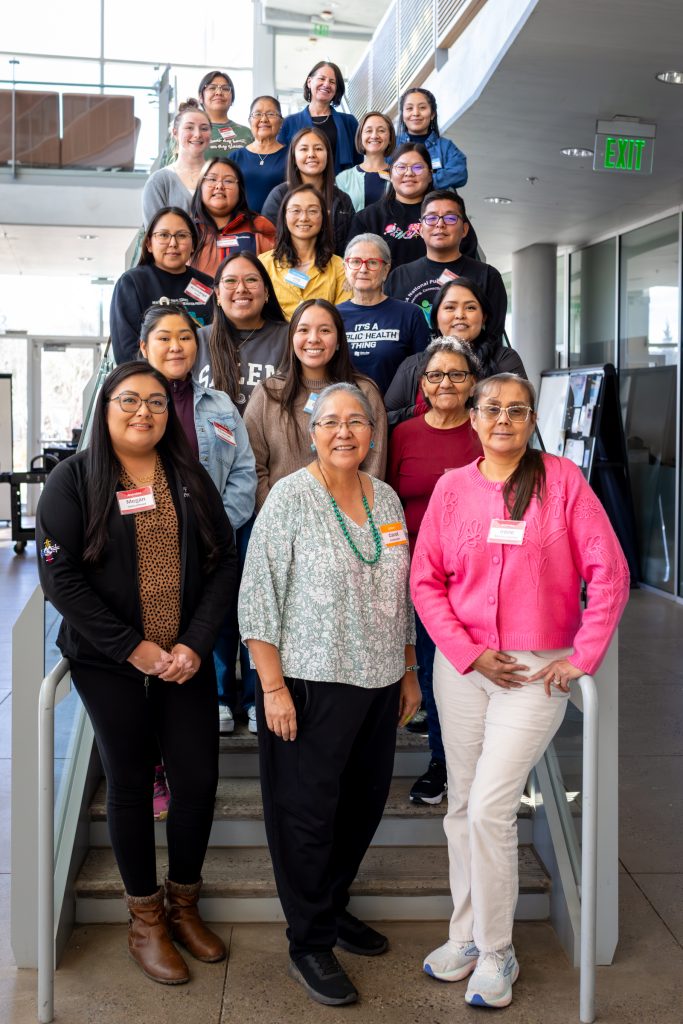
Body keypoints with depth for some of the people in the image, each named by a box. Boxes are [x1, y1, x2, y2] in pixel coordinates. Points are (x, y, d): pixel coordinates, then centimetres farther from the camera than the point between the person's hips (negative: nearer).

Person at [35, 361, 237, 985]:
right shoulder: (73, 481, -4)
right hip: (111, 665, -3)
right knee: (131, 785, 8)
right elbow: (60, 576, -11)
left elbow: (223, 562, 2)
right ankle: (146, 919, 26)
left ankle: (184, 904, 27)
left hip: (186, 661, 3)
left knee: (199, 778, 4)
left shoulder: (191, 479, 7)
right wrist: (132, 647, -15)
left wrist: (196, 643, -10)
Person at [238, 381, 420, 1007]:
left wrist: (409, 673, 14)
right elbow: (259, 597, -12)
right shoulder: (290, 498, -10)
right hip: (311, 684, -6)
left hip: (379, 683, 6)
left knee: (365, 800, 15)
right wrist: (273, 688, -16)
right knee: (308, 810, 4)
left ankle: (333, 905, 37)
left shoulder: (386, 498, 8)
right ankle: (309, 944, 19)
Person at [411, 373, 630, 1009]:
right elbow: (425, 581, 3)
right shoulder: (452, 488, 4)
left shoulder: (562, 480, -4)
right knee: (462, 805, 11)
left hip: (539, 668, -3)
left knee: (490, 808, -8)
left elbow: (608, 573, -5)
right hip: (462, 664, 3)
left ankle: (495, 954, 11)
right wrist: (469, 653, -6)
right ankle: (465, 936, 28)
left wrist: (583, 656, -8)